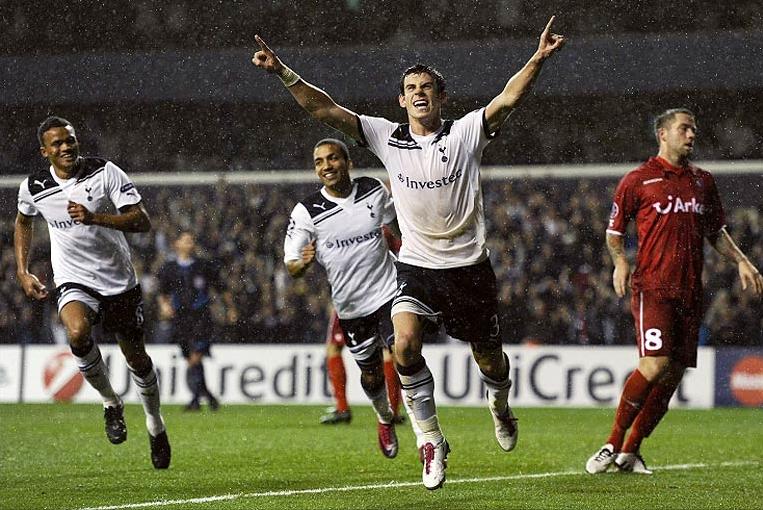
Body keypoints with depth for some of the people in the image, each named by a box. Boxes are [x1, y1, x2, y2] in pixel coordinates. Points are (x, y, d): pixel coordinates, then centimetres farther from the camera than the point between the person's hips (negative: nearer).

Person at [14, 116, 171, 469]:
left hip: (119, 281, 0)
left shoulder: (106, 172, -12)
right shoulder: (34, 188, -4)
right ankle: (110, 403, -9)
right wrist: (22, 272, 11)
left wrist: (95, 218, -30)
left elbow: (142, 222, -17)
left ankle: (155, 424, 36)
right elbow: (23, 221, 19)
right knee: (77, 332, -32)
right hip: (74, 282, 0)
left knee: (136, 357, 9)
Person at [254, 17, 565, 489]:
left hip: (469, 267, -1)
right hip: (416, 267, 1)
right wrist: (284, 73, -16)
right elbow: (326, 110, -4)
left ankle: (500, 406, 48)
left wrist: (537, 60, -36)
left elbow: (507, 100, -21)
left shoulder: (466, 132, -6)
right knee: (405, 345, -24)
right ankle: (433, 441, -10)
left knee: (490, 361, 11)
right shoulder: (387, 136, 0)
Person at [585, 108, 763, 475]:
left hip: (690, 292, 6)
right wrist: (620, 262, -10)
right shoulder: (638, 180, 2)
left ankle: (630, 452, 12)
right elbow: (614, 230, 7)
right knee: (655, 365, -21)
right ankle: (613, 443, -6)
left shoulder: (703, 181, 17)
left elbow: (715, 231, 27)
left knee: (674, 375, 1)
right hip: (652, 287, -6)